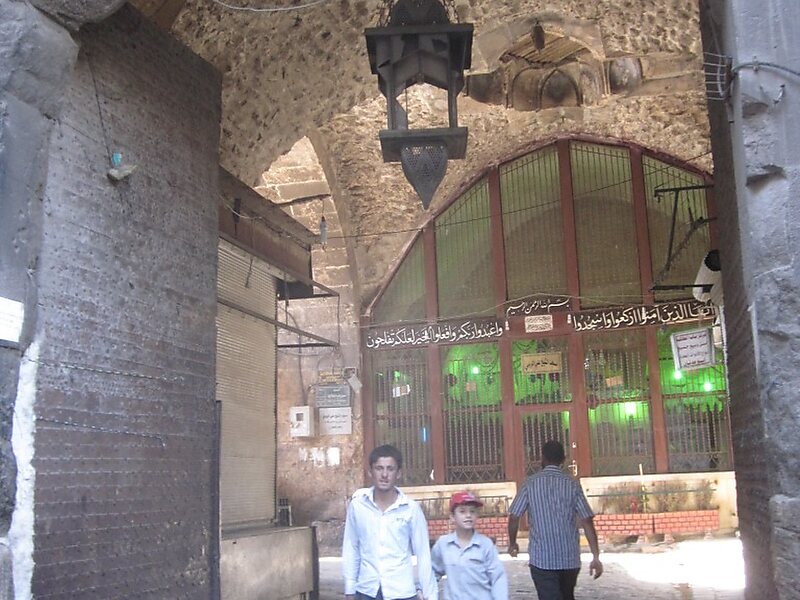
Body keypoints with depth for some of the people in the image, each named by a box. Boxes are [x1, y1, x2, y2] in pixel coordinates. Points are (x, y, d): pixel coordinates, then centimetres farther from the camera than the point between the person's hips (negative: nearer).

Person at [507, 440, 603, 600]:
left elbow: (513, 517, -4)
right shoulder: (572, 484, 0)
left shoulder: (531, 483, -3)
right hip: (570, 558, 3)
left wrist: (512, 543, 13)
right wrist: (596, 557, -4)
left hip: (541, 558, -3)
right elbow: (587, 522, -6)